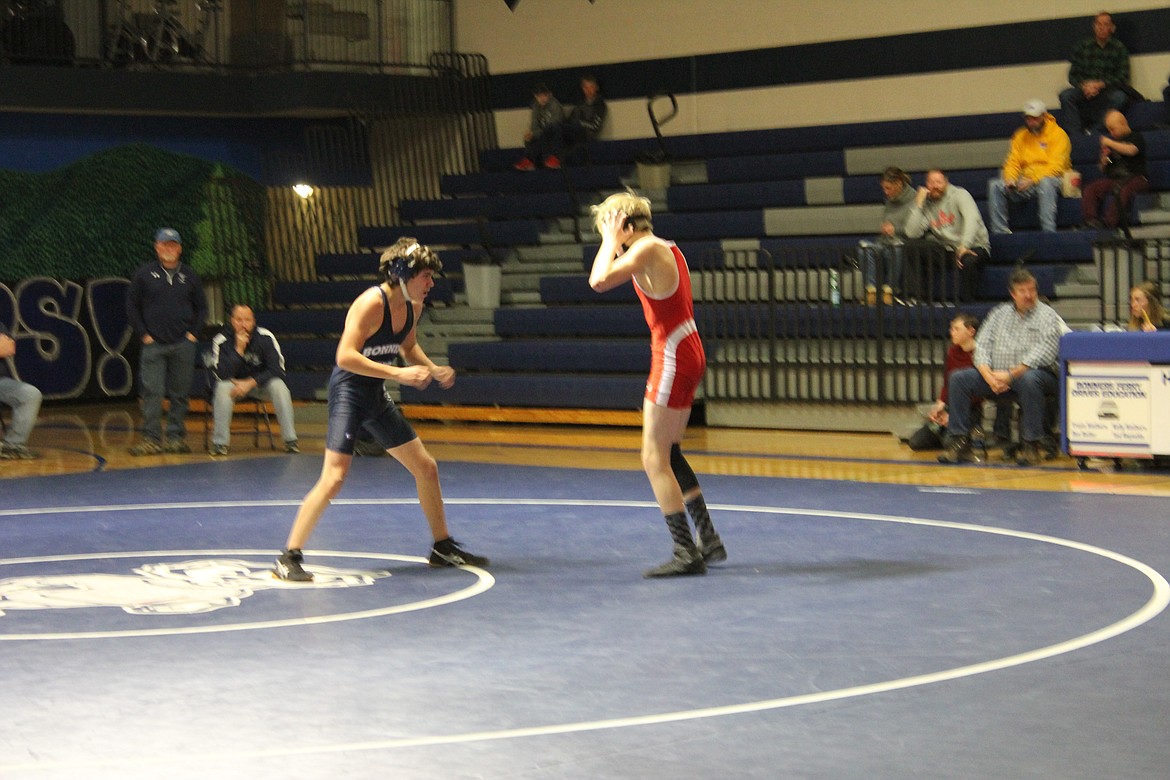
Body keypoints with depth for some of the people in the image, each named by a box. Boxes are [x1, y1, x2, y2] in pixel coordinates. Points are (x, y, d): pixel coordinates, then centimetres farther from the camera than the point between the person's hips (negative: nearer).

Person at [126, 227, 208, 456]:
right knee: (152, 393, -7)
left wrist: (193, 333, 4)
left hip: (183, 345, 2)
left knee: (180, 394, 4)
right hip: (154, 343, -2)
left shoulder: (189, 276, 9)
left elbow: (202, 307, 16)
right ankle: (151, 438, -5)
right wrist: (143, 334, -1)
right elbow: (132, 306, 7)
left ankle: (176, 436, 11)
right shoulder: (144, 275, 4)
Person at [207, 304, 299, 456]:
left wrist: (250, 383, -26)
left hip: (260, 383, 1)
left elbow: (277, 370, -17)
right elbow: (222, 374, -26)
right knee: (222, 387, -33)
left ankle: (290, 440, -25)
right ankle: (219, 443, -28)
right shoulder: (221, 340, -17)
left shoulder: (265, 337, -15)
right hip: (234, 384, -1)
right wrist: (239, 349, -35)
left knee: (279, 386, -29)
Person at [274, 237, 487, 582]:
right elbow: (345, 357, -28)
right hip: (349, 392, -9)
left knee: (426, 468, 11)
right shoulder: (372, 304, -22)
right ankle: (289, 558, -9)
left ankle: (443, 548, 26)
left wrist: (434, 370, 5)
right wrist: (398, 373, -30)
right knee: (334, 479, -17)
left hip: (377, 398, 9)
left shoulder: (413, 307, 3)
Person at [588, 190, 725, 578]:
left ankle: (687, 553, -4)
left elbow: (599, 280, -27)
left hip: (673, 357, -10)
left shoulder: (648, 249, -15)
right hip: (687, 353, 10)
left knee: (655, 460, -5)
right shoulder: (666, 248, 13)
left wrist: (612, 239, -13)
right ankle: (709, 541, 24)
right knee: (669, 453, 19)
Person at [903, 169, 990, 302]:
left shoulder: (959, 195, -6)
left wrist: (964, 246, -37)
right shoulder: (926, 204, 5)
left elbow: (972, 219, -23)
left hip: (973, 246, -4)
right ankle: (914, 295, -14)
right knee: (912, 248, -13)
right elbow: (912, 233, -6)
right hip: (946, 248, 4)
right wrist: (918, 204, -9)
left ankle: (967, 301, -23)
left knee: (967, 260, -39)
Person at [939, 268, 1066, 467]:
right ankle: (959, 442, -13)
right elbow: (982, 346, 8)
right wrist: (989, 376, -12)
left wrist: (1011, 375, -22)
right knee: (959, 378, -12)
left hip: (1037, 374, -5)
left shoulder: (1047, 315, 1)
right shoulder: (999, 314, 17)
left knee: (1029, 380, -40)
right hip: (997, 376, 5)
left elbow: (1043, 353, -13)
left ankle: (1031, 445, -31)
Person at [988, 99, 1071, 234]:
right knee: (995, 186, -15)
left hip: (1049, 179, -5)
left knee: (1045, 183, -41)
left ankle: (1048, 231, -44)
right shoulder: (1020, 136, 15)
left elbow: (1056, 166, -12)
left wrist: (1033, 180, -23)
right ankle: (1000, 231, -19)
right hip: (1026, 183, 5)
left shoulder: (1058, 134, -2)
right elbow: (1013, 162, 13)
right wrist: (1010, 179, -10)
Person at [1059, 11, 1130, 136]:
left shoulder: (1119, 48, 4)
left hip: (1109, 90, -2)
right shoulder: (1083, 46, 9)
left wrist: (1100, 84, -17)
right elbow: (1073, 75, 5)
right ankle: (1076, 134, -30)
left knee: (1118, 97, -36)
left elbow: (1123, 77, -3)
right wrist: (1084, 86, -17)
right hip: (1086, 91, 2)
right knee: (1066, 95, -27)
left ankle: (1093, 131, -31)